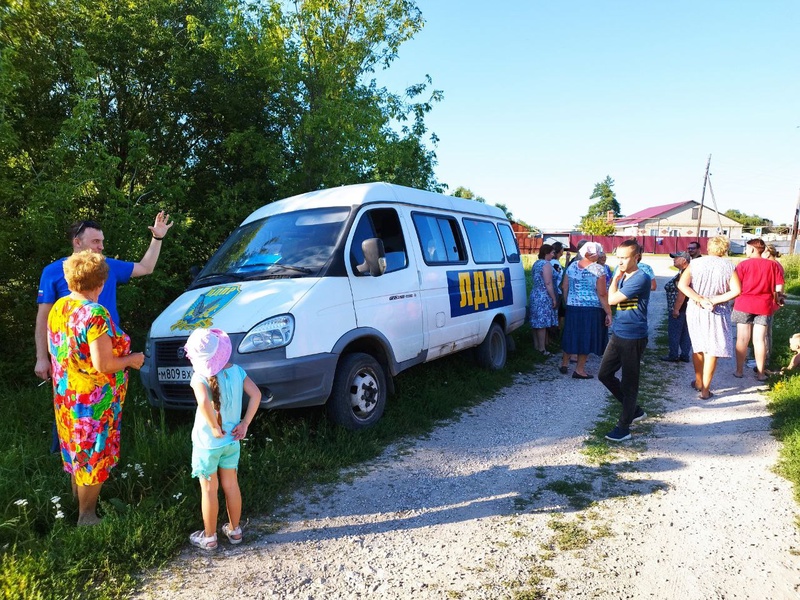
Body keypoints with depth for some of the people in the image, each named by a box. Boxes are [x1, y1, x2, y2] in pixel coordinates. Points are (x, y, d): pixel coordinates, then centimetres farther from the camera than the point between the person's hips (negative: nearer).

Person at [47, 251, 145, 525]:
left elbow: (54, 348, 12)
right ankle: (87, 517, 20)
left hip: (66, 396, 9)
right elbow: (102, 364, -27)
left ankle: (77, 501, 44)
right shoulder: (96, 314, -26)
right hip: (93, 401, -8)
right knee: (94, 456, 7)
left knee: (76, 451, 25)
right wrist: (131, 360, -11)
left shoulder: (59, 307, 0)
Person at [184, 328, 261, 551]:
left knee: (209, 490, 11)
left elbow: (204, 402, -37)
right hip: (231, 440, 4)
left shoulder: (200, 377, -20)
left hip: (207, 443, -4)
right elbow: (256, 394, -7)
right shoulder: (236, 371, -6)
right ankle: (234, 530, 32)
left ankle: (209, 537, 26)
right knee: (231, 485, 18)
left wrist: (215, 428, -23)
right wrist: (245, 424, -4)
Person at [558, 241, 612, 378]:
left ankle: (564, 364, 27)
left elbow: (564, 288, 8)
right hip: (592, 309, -5)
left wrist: (568, 303, 20)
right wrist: (608, 313, -8)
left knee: (570, 335, 16)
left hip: (572, 307, 5)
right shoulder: (598, 269, -11)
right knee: (586, 338, 5)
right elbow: (602, 294, -13)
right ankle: (579, 369, 10)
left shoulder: (572, 266, 4)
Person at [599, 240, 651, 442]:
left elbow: (612, 299, -18)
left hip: (633, 338, -9)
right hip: (618, 334, 9)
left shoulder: (640, 278, -17)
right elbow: (612, 300, 15)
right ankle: (635, 410, 31)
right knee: (604, 374, 14)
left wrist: (615, 279, -7)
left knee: (628, 383, 2)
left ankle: (624, 428, 13)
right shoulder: (623, 277, 10)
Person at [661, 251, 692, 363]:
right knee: (684, 333, 13)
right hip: (684, 308, 10)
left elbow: (681, 293, -24)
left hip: (679, 309, -10)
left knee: (674, 333, 0)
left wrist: (676, 309, -22)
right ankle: (685, 355, 19)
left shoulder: (683, 273, -19)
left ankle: (673, 356, 7)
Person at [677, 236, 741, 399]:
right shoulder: (728, 266, -4)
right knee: (712, 350, 4)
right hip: (717, 312, -2)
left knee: (697, 346, 19)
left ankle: (698, 382, 31)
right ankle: (705, 390, 7)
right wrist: (714, 301, -13)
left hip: (695, 310, 2)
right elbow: (736, 290, -13)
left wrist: (701, 300, -15)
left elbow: (682, 284, -14)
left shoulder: (695, 263, -2)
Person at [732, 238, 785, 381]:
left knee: (742, 339, 6)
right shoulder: (773, 265, 2)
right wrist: (775, 301, 17)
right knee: (759, 340, 6)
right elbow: (779, 288, 1)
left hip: (744, 305, -2)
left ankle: (739, 370, 11)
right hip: (764, 306, 2)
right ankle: (760, 373, 11)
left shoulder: (743, 265, -5)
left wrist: (733, 301, 8)